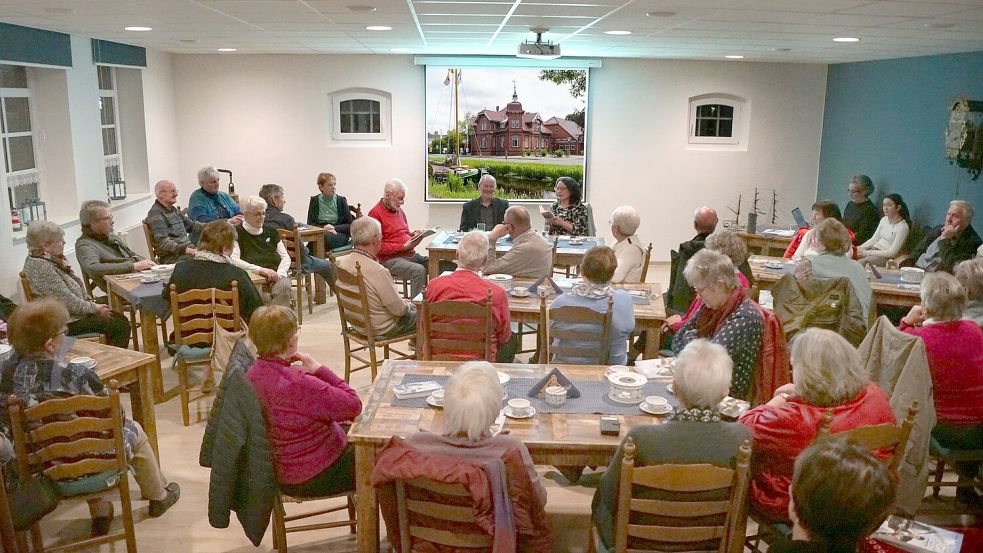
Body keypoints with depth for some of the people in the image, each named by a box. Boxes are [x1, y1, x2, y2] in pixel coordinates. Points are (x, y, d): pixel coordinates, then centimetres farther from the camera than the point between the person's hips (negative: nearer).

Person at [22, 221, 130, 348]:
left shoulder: (54, 259, 7)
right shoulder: (41, 267, -24)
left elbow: (75, 285, 19)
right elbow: (68, 302, -24)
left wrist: (90, 301, 6)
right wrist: (94, 308, -13)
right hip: (65, 322, -10)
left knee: (121, 319, 6)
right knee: (121, 327, -14)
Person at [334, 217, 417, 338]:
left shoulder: (340, 262, -10)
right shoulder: (378, 271, -33)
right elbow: (398, 309, -24)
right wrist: (408, 305, -1)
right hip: (382, 329, -8)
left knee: (410, 306, 26)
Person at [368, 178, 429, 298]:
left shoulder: (399, 210, 16)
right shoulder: (375, 214, -9)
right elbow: (379, 247, -13)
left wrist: (413, 235, 6)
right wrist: (404, 246, -17)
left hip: (410, 255, 8)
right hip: (390, 259, -8)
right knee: (419, 270, -31)